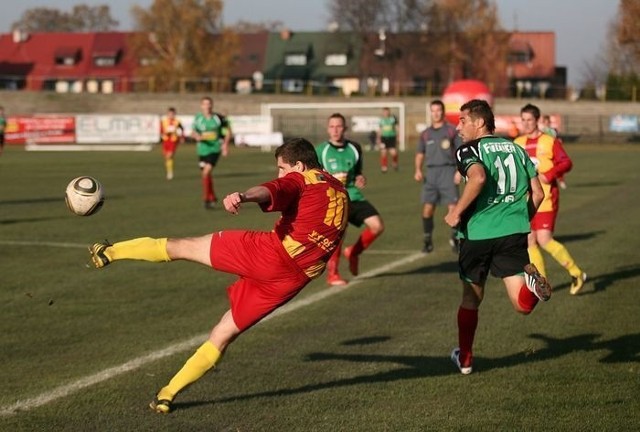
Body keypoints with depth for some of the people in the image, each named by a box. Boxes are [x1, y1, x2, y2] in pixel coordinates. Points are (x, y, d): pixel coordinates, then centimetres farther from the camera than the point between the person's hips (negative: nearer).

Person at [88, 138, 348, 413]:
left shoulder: (301, 180, 0)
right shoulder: (342, 194, 23)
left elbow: (270, 192, -24)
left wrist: (243, 197, -43)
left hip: (271, 252, -6)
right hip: (290, 280, 6)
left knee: (181, 246, 11)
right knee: (224, 334, 13)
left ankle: (109, 252, 19)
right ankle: (168, 394, 14)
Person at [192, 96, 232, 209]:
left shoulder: (219, 118, -5)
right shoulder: (198, 118, 0)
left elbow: (228, 130, 8)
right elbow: (193, 132, 10)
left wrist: (225, 144, -2)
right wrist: (197, 136, -13)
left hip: (215, 149, -3)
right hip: (202, 150, 3)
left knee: (206, 172, -20)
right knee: (207, 175, 13)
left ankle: (206, 199, -12)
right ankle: (212, 197, 34)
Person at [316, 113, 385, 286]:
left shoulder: (354, 148, 11)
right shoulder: (321, 151, -1)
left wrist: (360, 180, 2)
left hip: (354, 196, 5)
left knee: (378, 225, -10)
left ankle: (353, 252, 16)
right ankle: (332, 274, -6)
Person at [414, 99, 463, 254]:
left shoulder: (452, 130, 2)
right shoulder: (425, 134, 14)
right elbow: (420, 154, 19)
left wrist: (460, 171, -11)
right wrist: (418, 170, 2)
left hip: (448, 170, -3)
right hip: (431, 172, 3)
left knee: (453, 207, -8)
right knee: (428, 208, -3)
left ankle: (454, 238, 10)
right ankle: (428, 241, 6)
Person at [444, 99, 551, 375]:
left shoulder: (469, 150, -2)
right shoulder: (515, 148, 15)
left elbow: (478, 177, -25)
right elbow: (538, 194, 11)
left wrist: (457, 212, -15)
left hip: (478, 233, -3)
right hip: (514, 231, 3)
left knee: (471, 299, 17)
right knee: (523, 305, -2)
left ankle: (465, 359, 28)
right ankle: (531, 280, -33)